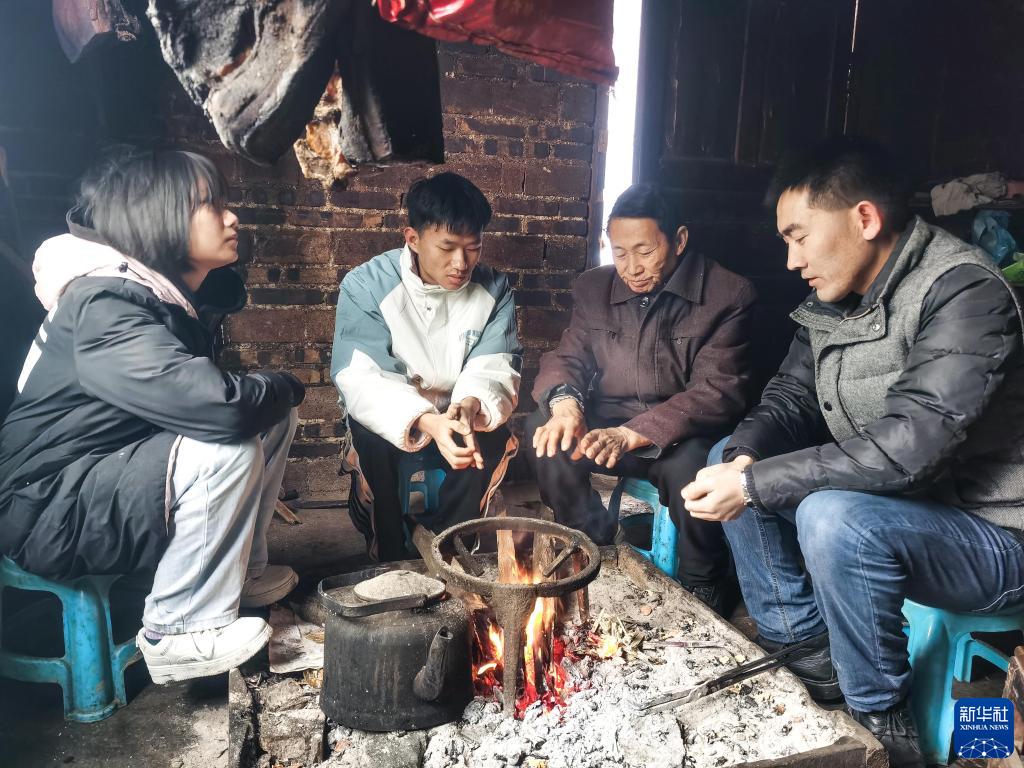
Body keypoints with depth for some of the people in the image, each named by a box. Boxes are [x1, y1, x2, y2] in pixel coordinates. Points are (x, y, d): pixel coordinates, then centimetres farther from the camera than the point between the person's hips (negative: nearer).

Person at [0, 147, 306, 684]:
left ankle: (239, 569, 12)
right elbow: (222, 407, -38)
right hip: (49, 511, -9)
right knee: (228, 449, -28)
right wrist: (284, 388, -17)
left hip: (116, 474, 9)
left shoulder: (177, 296, 1)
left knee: (273, 417, 2)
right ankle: (182, 633, -12)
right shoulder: (105, 308, -27)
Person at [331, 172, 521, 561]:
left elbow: (495, 368, -14)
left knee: (494, 435, -27)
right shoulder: (366, 285, -17)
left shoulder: (494, 289, -7)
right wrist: (425, 421, -46)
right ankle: (389, 557, -10)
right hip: (388, 420, -2)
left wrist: (472, 405, -40)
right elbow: (360, 379, -27)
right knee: (372, 437, -33)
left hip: (460, 418, 2)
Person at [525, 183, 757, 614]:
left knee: (690, 463, -36)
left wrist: (633, 434, -32)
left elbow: (719, 391, -18)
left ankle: (704, 586, -6)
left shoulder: (728, 295, -10)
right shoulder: (594, 288, 5)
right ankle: (594, 546, 1)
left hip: (681, 436, -3)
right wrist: (565, 401, -22)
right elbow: (566, 358, 5)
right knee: (544, 433, -23)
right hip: (608, 426, 4)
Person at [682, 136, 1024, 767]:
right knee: (730, 459, 3)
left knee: (834, 519, -35)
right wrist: (744, 459, -17)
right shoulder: (834, 298, 1)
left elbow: (905, 447, -33)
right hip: (887, 503, 8)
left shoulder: (964, 291, -23)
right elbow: (791, 397, 4)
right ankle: (802, 649, 8)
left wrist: (754, 485, -30)